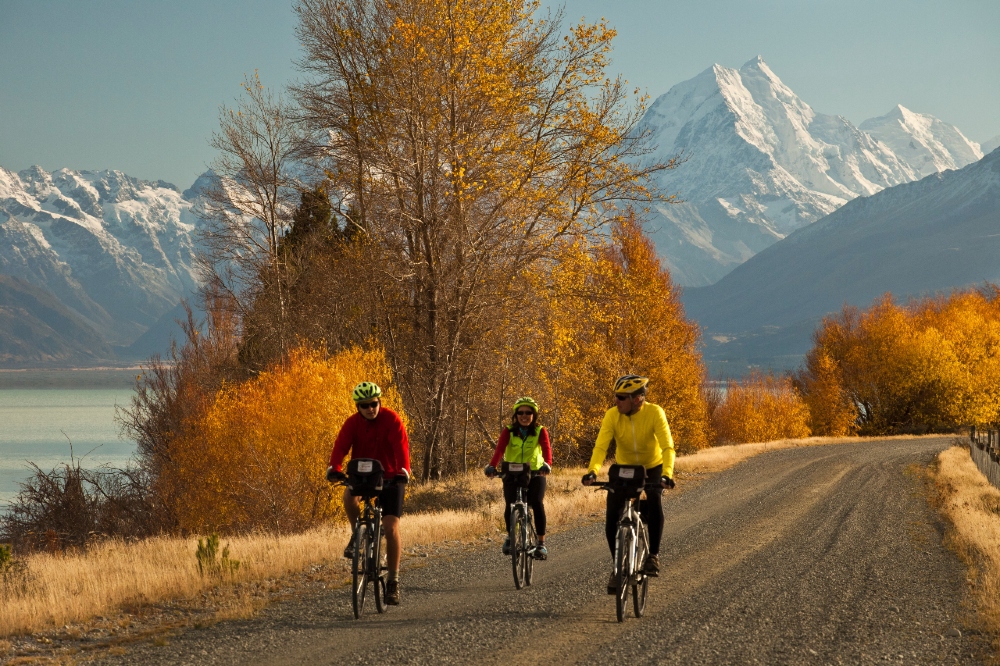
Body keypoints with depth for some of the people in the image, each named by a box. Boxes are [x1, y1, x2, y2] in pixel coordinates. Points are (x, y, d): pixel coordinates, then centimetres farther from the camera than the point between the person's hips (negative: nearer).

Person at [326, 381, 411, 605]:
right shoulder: (352, 423, -8)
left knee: (391, 528, -12)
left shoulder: (391, 420, -14)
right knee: (349, 495, -32)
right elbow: (340, 446, -21)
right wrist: (334, 469, -40)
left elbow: (401, 446, -27)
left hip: (390, 477, -2)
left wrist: (403, 471, -43)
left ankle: (393, 581, -3)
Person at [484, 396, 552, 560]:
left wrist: (547, 464, -43)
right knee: (510, 505, -19)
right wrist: (492, 466, -39)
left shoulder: (540, 432, -4)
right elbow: (499, 449, -20)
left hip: (535, 474, -1)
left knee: (537, 503, -22)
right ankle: (510, 536, 9)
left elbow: (546, 448, -22)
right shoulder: (508, 431, -4)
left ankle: (541, 543, -13)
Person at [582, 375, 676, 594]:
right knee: (612, 517, -11)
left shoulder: (654, 413, -26)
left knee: (654, 501, -31)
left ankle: (653, 555, -14)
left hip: (652, 468, -2)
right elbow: (601, 446, -29)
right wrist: (592, 471, -47)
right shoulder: (612, 415, -20)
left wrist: (667, 474, -51)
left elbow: (667, 447, -34)